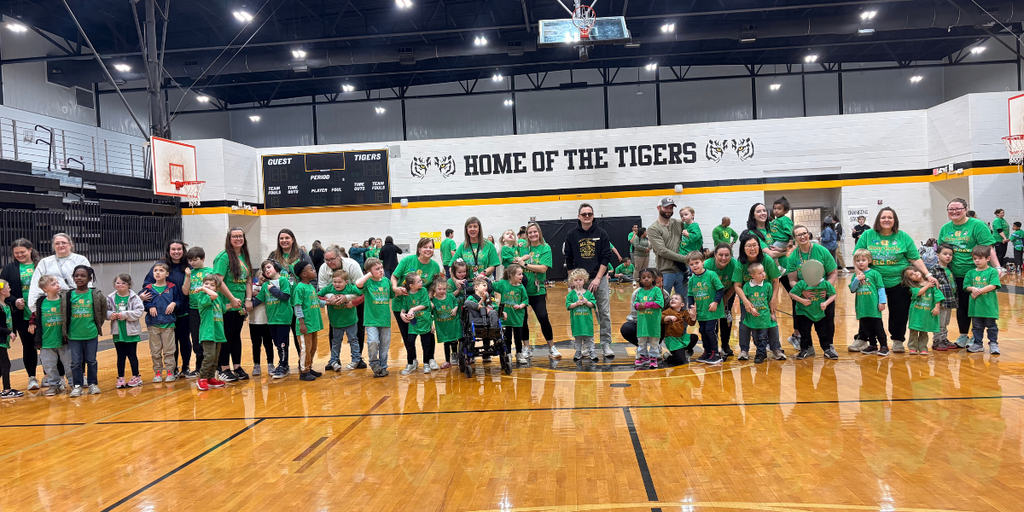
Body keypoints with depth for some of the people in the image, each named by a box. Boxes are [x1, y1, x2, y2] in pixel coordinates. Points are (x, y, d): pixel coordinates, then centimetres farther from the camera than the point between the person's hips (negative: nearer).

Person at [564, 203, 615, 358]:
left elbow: (606, 257, -1)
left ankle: (606, 344, 7)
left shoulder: (601, 233, 2)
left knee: (604, 313, -1)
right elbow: (569, 260, 8)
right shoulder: (571, 235, 4)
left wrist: (598, 278, -9)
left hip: (600, 278, 0)